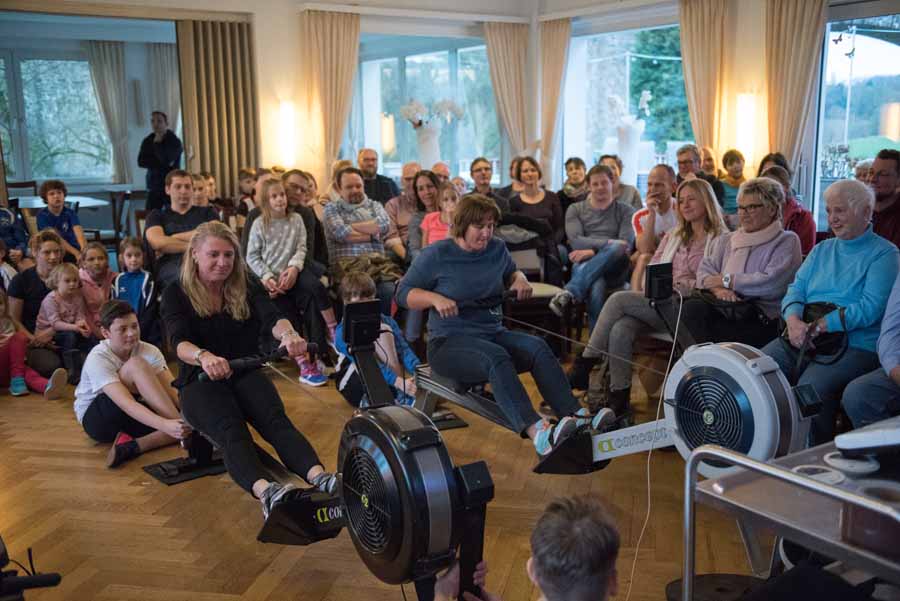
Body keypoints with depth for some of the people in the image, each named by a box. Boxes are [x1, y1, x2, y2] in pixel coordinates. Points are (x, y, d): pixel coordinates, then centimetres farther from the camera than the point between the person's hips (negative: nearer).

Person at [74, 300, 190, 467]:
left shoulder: (149, 351, -9)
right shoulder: (97, 359, -22)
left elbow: (174, 391, -19)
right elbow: (126, 403, -36)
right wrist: (166, 425, -51)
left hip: (133, 416, 5)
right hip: (96, 419, -5)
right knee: (136, 365, -31)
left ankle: (133, 446, -33)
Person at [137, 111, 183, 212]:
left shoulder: (174, 142, -5)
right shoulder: (148, 141, 9)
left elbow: (167, 160, -20)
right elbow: (141, 162, -4)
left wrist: (157, 143, -9)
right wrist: (161, 164, -13)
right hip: (154, 188, 4)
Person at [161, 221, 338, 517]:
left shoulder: (247, 287, 6)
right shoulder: (176, 295, -1)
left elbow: (272, 318, -14)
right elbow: (179, 342, -20)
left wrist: (288, 333, -40)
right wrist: (204, 356, -45)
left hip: (245, 375, 2)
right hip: (201, 382, -2)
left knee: (276, 420, -30)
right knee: (231, 430, -34)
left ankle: (320, 479, -54)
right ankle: (266, 492, -60)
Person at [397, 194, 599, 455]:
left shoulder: (497, 249, 10)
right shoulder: (436, 254, -4)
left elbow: (511, 272, 30)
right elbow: (404, 293, -2)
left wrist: (520, 279, 5)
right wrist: (436, 299, -21)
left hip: (494, 334, 5)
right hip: (450, 341, -5)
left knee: (538, 347, -25)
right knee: (496, 357, -37)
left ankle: (576, 416, -40)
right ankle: (536, 433, -54)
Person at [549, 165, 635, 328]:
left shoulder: (625, 210, 18)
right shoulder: (575, 209, 20)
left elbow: (625, 244, 1)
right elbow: (575, 241, 2)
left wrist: (592, 251, -13)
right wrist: (609, 243, -13)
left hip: (614, 268, 1)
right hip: (583, 265, 0)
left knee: (616, 249, -38)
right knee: (596, 286, -39)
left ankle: (569, 293, -45)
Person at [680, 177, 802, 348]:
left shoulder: (787, 241, 4)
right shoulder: (726, 239, 22)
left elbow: (771, 284, -13)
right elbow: (705, 269, 9)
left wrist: (726, 281, -5)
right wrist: (718, 289, -14)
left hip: (764, 322, -5)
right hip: (724, 313, 5)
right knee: (692, 308, -26)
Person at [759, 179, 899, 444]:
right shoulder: (821, 250, 22)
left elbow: (870, 308, -11)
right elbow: (796, 289, 11)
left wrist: (817, 327, -19)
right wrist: (794, 321, -12)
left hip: (855, 345, -6)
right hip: (801, 339, 6)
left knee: (811, 388, -33)